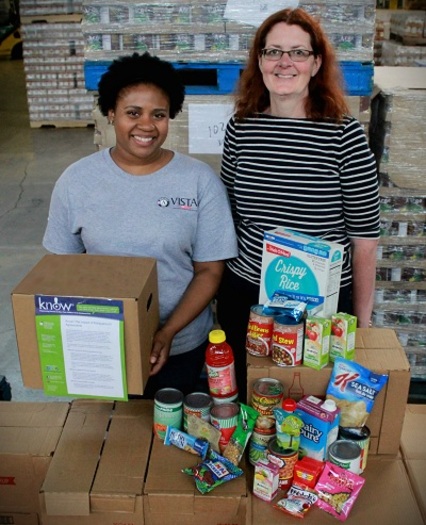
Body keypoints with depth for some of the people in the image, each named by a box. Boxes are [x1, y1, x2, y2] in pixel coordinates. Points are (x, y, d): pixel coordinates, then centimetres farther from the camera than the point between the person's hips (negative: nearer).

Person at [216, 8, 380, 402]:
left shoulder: (345, 134, -11)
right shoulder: (240, 129, -2)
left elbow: (364, 237, -7)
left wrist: (361, 322, -3)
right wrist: (221, 287, 10)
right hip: (244, 297, 3)